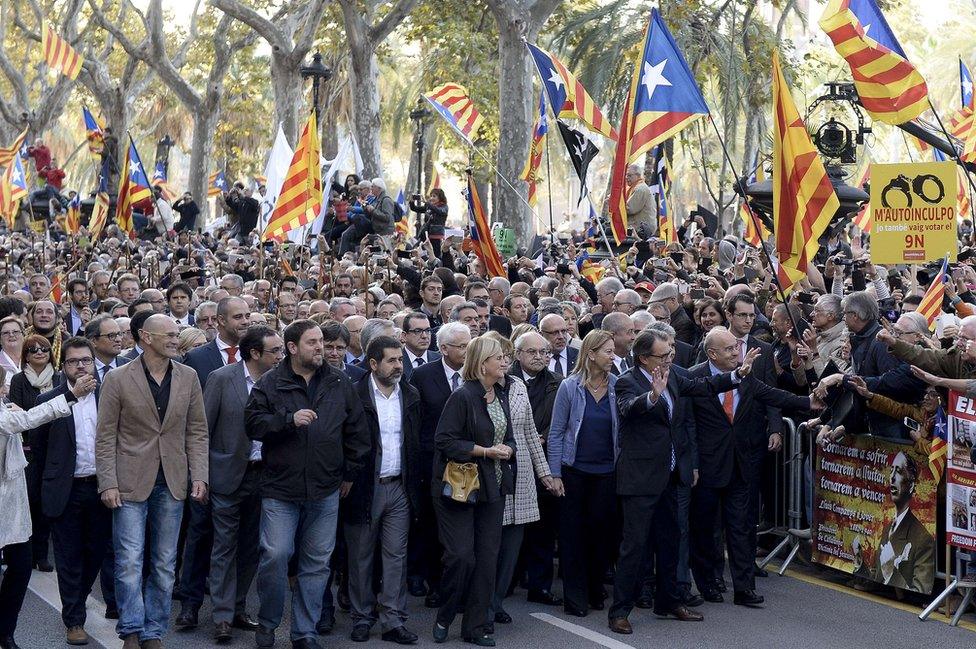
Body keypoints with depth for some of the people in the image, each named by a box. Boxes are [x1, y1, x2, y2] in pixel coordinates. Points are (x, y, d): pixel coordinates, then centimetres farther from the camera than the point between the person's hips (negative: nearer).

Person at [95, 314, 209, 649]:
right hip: (131, 482, -3)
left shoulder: (188, 377, 4)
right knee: (130, 560, -5)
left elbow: (197, 431, 8)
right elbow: (106, 436, -3)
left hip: (172, 482, 3)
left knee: (164, 564, 9)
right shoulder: (117, 379, -5)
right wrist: (108, 483, -10)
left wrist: (199, 477, -2)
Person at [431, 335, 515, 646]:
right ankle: (444, 617, 16)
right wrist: (485, 451, -18)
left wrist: (507, 450, -5)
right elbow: (445, 440, -17)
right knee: (460, 556, -8)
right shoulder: (463, 397, -13)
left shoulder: (501, 397, 11)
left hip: (492, 488, 7)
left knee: (487, 558, 6)